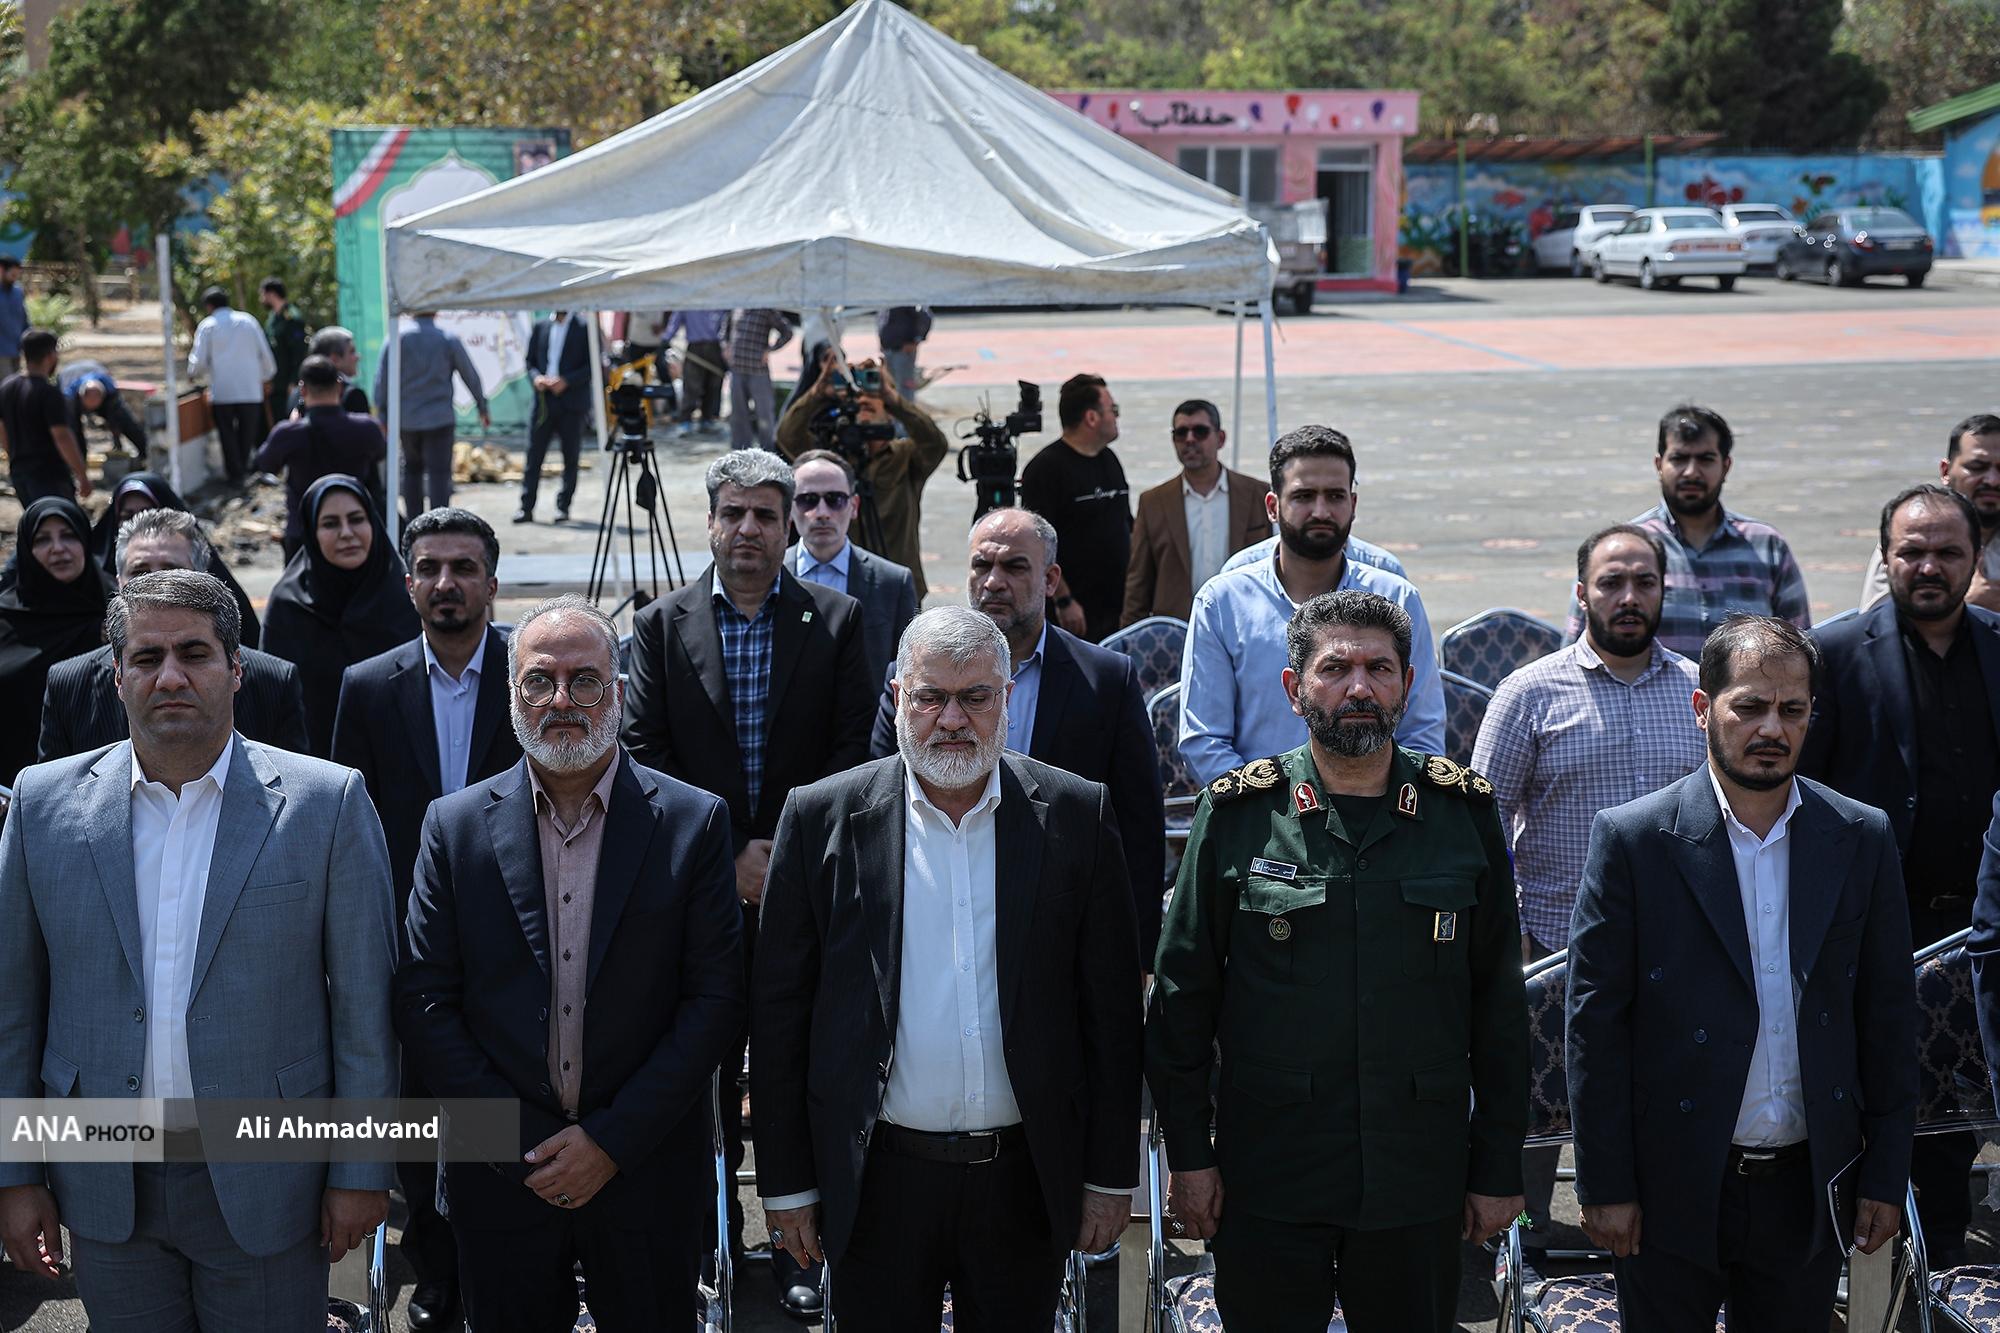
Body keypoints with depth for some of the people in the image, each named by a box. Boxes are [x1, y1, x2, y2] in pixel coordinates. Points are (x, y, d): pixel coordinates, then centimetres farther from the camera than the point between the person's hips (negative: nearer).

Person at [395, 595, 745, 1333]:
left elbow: (715, 996, -5)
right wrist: (520, 1144, -9)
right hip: (501, 1179, 1)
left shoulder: (693, 822, -2)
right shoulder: (456, 826, 2)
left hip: (647, 1177, -1)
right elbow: (424, 1003, 0)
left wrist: (613, 1141, -11)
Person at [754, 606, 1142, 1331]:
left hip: (1027, 1181, 1)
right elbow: (779, 1010, 0)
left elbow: (1111, 1005, 2)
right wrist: (787, 1183, -1)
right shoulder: (823, 818, -3)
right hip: (877, 1181, 0)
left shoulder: (1075, 815, -1)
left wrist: (1111, 1175, 1)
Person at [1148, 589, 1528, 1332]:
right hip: (1266, 1182, -1)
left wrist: (1498, 1167, 5)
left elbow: (1499, 1004, 6)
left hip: (1418, 1185, 1)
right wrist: (1188, 1156, -1)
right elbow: (1183, 997, 2)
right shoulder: (1238, 816, -1)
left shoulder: (1464, 814, 3)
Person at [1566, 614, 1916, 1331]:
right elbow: (1595, 1021, -7)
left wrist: (1886, 1177, 4)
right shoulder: (1632, 839, -8)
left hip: (1808, 1188, 3)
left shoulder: (1862, 839, 1)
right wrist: (1604, 1185, -7)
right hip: (1671, 1190, -2)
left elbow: (1888, 1015, 6)